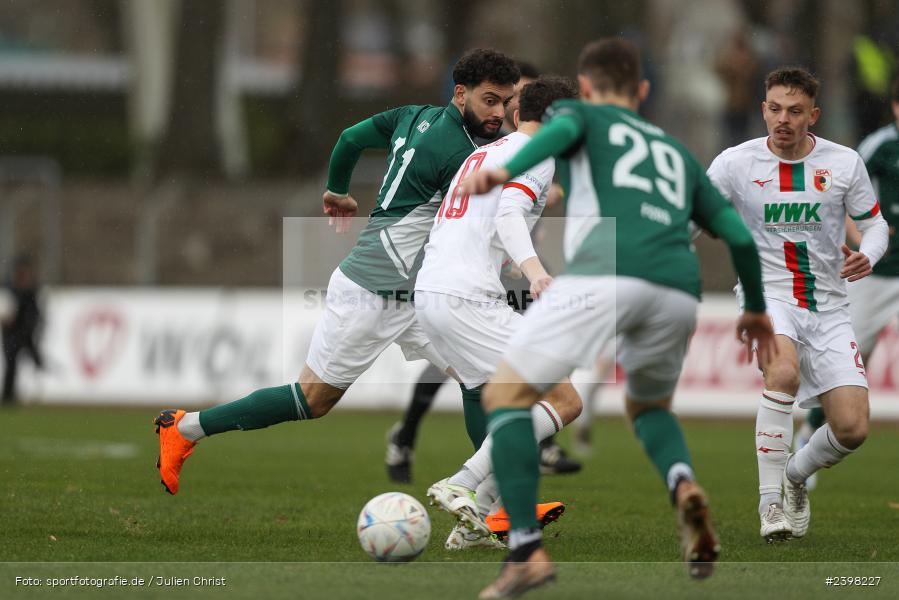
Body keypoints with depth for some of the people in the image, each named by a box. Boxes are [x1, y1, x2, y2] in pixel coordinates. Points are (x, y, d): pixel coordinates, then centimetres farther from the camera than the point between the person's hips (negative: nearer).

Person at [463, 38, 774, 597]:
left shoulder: (579, 112, 24)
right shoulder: (677, 153, 35)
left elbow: (561, 130, -2)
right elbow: (740, 236, 30)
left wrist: (505, 171, -21)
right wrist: (756, 309, 47)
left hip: (604, 273, -5)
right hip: (679, 291, 5)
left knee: (507, 393, 7)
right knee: (648, 406, 30)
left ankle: (527, 550, -8)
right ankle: (683, 483, -4)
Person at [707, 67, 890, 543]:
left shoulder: (844, 163, -1)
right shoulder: (735, 163, -5)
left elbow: (875, 223, 9)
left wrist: (867, 256, -12)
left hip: (827, 307, 3)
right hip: (766, 294, -3)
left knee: (852, 428, -8)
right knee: (784, 372, -36)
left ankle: (797, 474, 27)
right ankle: (770, 503, -26)